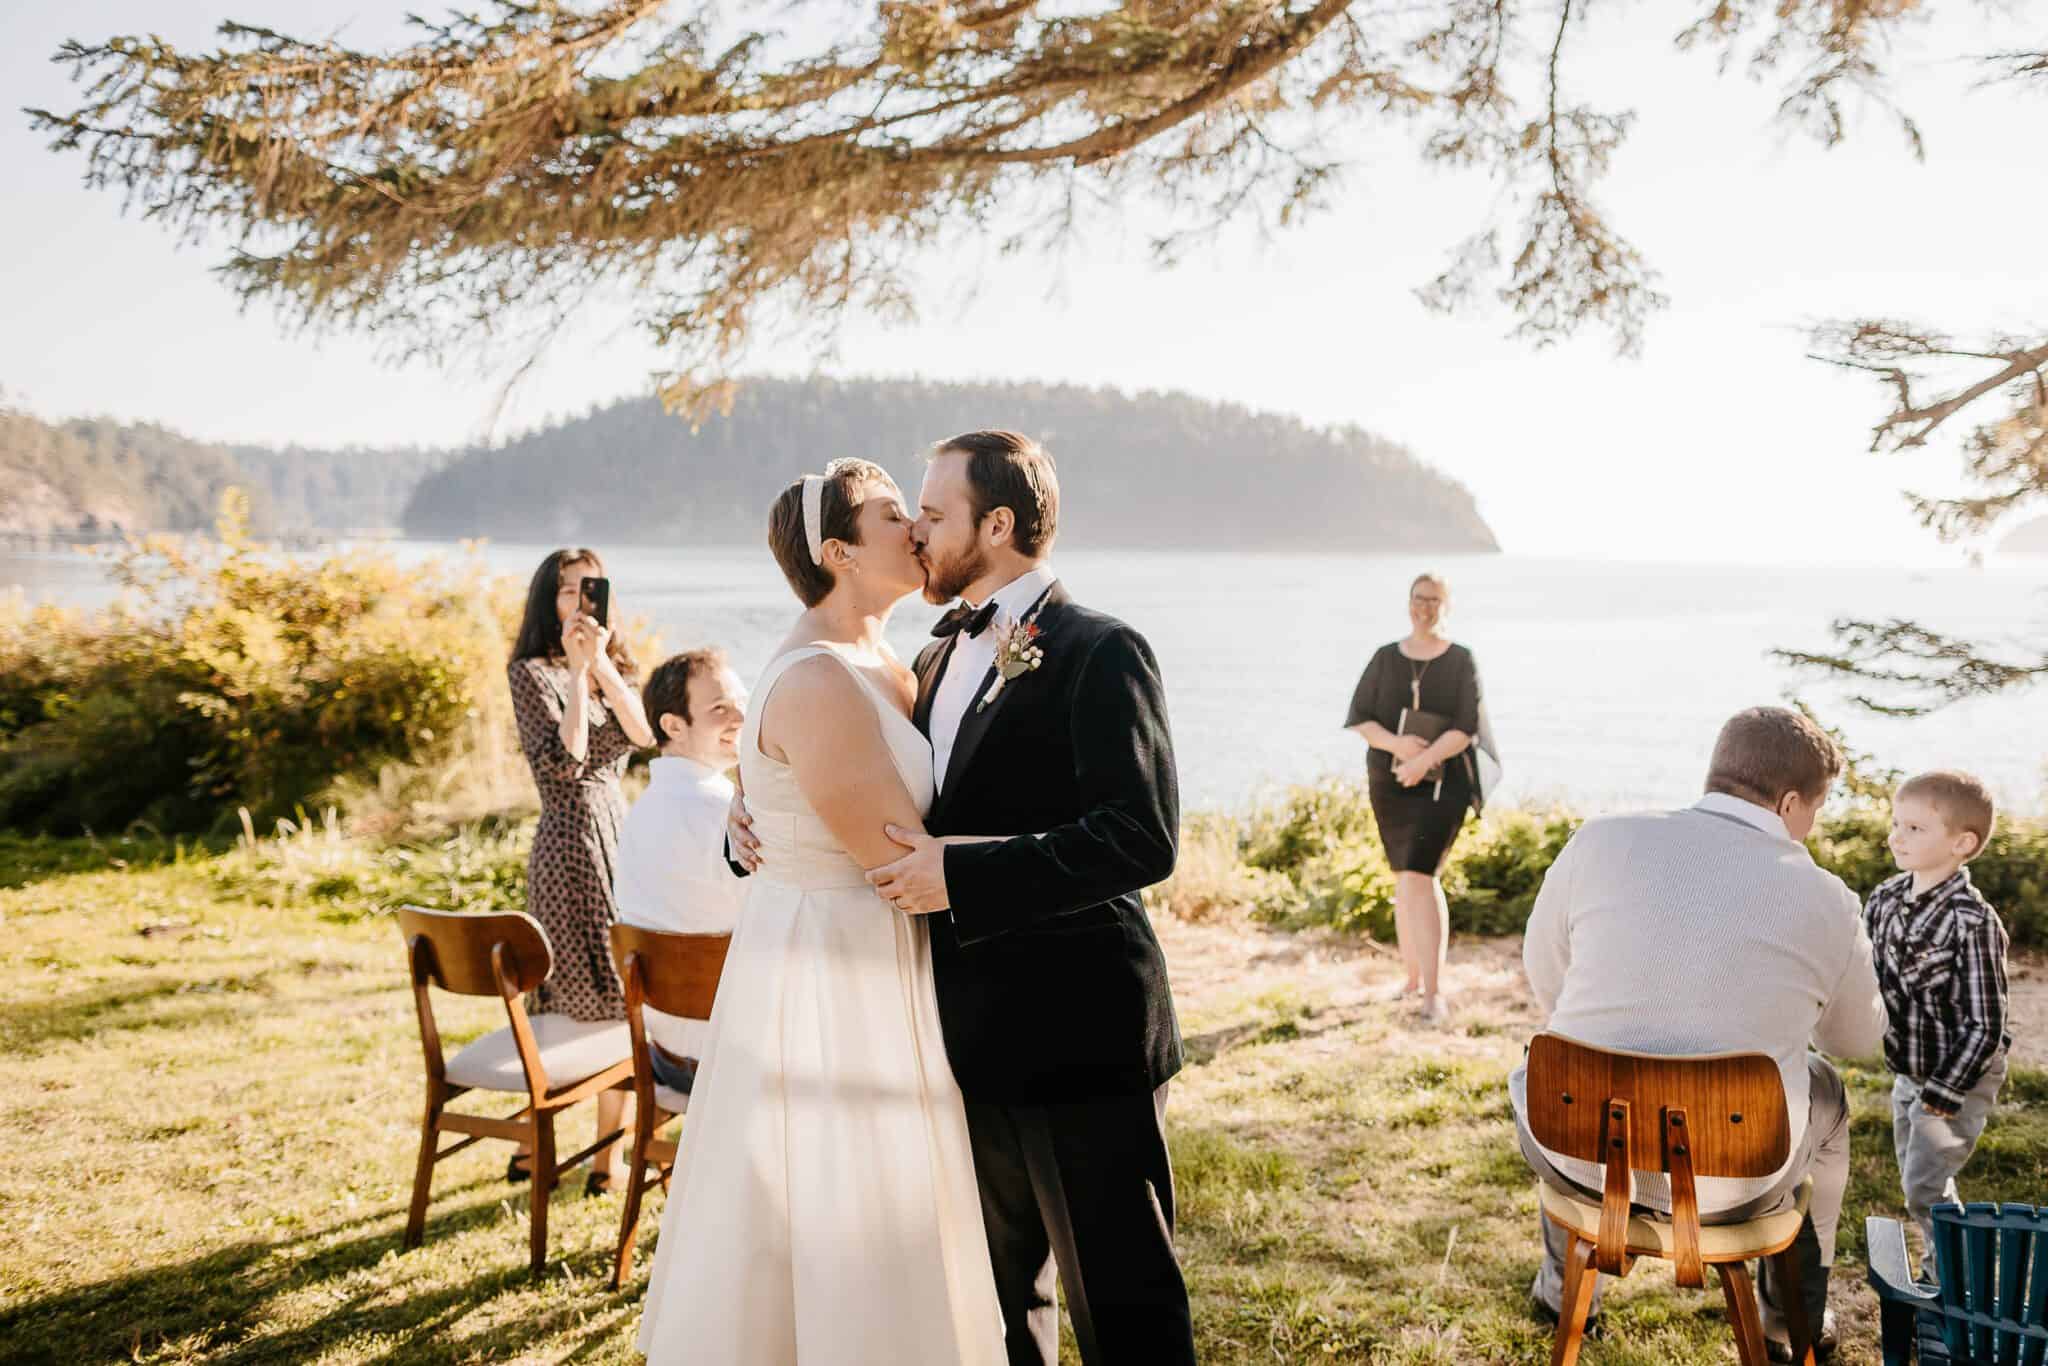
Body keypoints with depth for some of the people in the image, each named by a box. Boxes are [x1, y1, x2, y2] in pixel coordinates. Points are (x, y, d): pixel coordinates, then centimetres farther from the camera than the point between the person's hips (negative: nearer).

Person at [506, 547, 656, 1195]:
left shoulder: (616, 668, 14)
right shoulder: (533, 672, -6)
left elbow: (645, 733, -4)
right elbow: (565, 760, -18)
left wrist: (603, 662, -12)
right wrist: (579, 669, -18)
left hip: (621, 829, 7)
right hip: (572, 837, -7)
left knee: (624, 992, 9)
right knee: (598, 998, -2)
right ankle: (606, 1158, 11)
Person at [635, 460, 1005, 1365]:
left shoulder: (875, 666, 7)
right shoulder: (818, 686, -23)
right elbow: (903, 863, -21)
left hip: (856, 961, 10)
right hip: (835, 980, -10)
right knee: (846, 1231, 6)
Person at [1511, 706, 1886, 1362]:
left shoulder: (1601, 841, -8)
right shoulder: (1825, 900, -7)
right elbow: (1858, 1038, 12)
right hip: (1734, 1183, 0)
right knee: (1825, 1092, 32)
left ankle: (1564, 1289, 51)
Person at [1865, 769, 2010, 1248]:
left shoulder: (1972, 921, -24)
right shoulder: (1885, 899, -4)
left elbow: (1985, 1024, -21)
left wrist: (1944, 1093, -20)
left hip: (1957, 1078, -7)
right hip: (1907, 1072, 7)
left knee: (1924, 1189, -8)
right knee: (1916, 1183, 19)